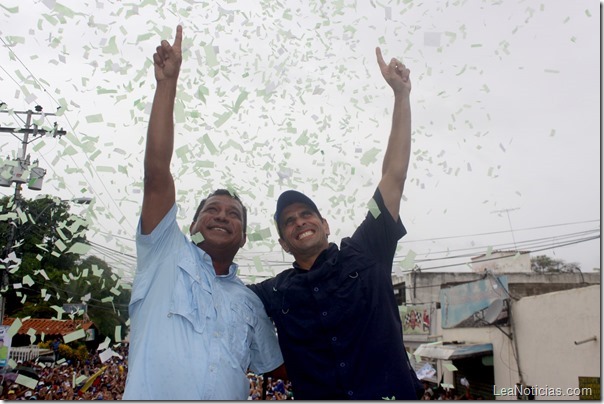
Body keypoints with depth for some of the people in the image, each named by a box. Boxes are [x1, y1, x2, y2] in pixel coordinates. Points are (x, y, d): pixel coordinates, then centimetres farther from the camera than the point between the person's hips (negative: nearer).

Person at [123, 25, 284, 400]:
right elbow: (157, 171, 0)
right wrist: (168, 84, -3)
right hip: (152, 395, -3)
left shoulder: (250, 302, 18)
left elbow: (279, 369, 24)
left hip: (230, 395, 4)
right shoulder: (166, 255, 9)